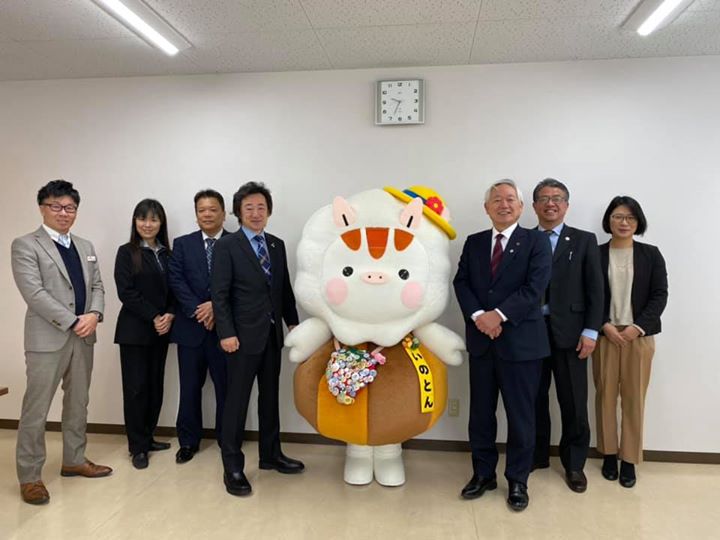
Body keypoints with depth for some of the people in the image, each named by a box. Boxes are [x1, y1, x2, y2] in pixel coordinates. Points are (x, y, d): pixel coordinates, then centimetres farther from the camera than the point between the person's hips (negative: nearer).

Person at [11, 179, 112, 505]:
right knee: (36, 409, 1)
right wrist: (73, 322, -17)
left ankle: (74, 460, 29)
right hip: (47, 338, -6)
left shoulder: (85, 247, 14)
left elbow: (97, 286, 11)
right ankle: (29, 476, 13)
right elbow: (34, 293, -15)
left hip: (83, 337, 6)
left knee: (78, 403, 15)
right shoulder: (25, 245, -5)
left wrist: (94, 314, -9)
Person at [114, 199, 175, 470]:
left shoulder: (167, 253, 9)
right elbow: (126, 292, -10)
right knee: (136, 387, 0)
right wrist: (154, 317, -15)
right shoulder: (127, 252, -3)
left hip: (161, 330, 4)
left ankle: (147, 438, 23)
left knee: (155, 386, 9)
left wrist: (169, 315, -10)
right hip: (134, 330, -4)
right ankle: (137, 447, 11)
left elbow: (174, 290, 8)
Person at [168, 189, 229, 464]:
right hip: (191, 326, 2)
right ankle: (188, 441, 24)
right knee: (190, 388, 10)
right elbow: (176, 280, -2)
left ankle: (227, 439, 23)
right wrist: (198, 310, -14)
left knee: (226, 386, 7)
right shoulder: (182, 244, 9)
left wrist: (217, 306, -17)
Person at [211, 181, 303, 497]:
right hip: (244, 336, -6)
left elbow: (285, 288, 13)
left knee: (270, 397, 16)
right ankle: (232, 467, 12)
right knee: (237, 401, 1)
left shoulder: (277, 245, 11)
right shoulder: (227, 246, -6)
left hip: (273, 335, 6)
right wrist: (226, 333, -17)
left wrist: (292, 322, 7)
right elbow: (219, 294, -11)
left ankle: (270, 455, 30)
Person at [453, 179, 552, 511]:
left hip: (521, 341, -3)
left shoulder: (536, 241, -1)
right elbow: (461, 283, 2)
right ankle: (483, 474, 29)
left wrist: (499, 315, -19)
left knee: (520, 416, 7)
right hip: (481, 340, 4)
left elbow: (535, 287, -12)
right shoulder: (473, 243, 11)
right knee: (480, 413, 12)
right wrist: (478, 316, -15)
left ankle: (517, 481, 24)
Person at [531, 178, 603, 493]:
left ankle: (574, 464, 24)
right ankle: (536, 456, 27)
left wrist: (590, 331, -7)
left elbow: (595, 289, 0)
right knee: (534, 399, 11)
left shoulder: (584, 241, 5)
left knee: (573, 404, 7)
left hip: (569, 333, -1)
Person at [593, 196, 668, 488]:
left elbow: (660, 295, 1)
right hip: (605, 335, 0)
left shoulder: (651, 254, 5)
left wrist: (638, 327, -10)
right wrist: (604, 326, -11)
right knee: (605, 395, 5)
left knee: (634, 398, 3)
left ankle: (629, 460, 14)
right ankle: (609, 454, 18)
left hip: (639, 335, 0)